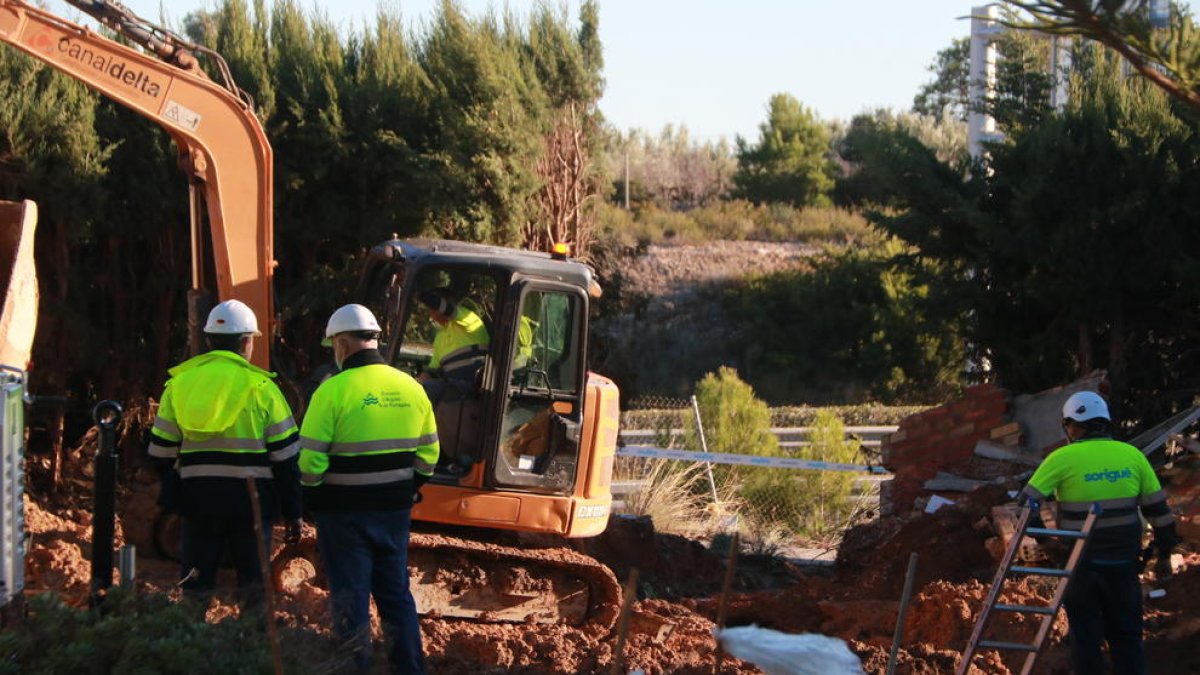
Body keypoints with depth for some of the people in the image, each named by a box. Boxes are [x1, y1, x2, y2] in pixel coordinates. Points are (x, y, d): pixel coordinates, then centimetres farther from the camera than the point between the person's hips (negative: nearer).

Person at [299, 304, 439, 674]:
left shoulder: (334, 390, -14)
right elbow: (427, 456, 9)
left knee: (350, 601, 3)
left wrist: (311, 494, 1)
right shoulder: (410, 388, 4)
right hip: (395, 511, 5)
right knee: (396, 595, 15)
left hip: (344, 514, -5)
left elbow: (311, 461, -15)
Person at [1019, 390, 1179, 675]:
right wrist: (1164, 552, 15)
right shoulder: (1132, 455, 0)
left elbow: (1027, 502, -8)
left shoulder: (1063, 459, -10)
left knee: (1086, 636, 6)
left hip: (1081, 564, -3)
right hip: (1123, 563, 3)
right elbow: (1157, 508, 4)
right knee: (1126, 636, 12)